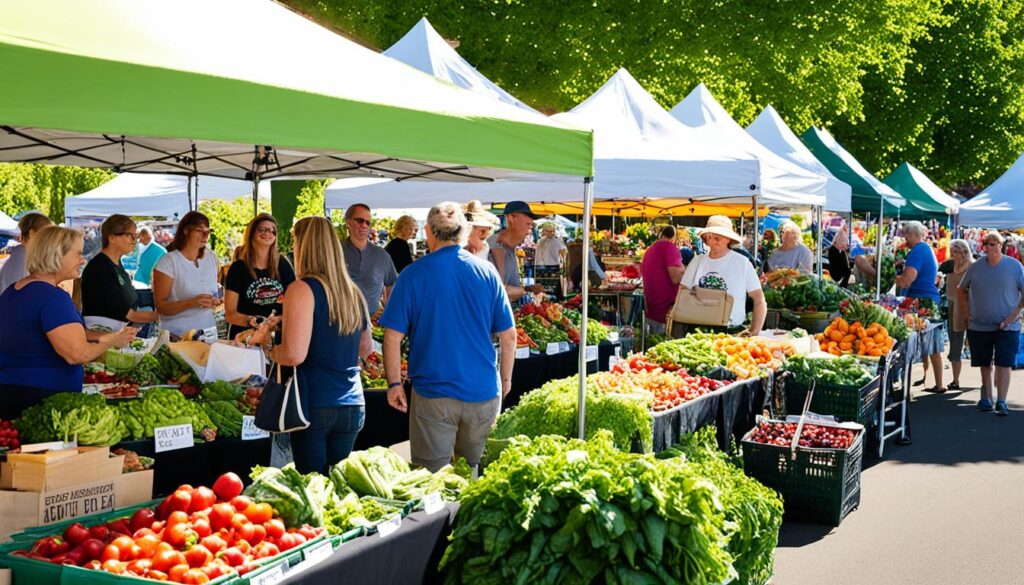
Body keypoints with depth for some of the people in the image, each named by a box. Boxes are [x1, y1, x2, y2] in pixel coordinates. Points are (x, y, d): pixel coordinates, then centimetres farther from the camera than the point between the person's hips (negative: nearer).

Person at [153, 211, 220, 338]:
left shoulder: (212, 258, 9)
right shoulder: (168, 261, -10)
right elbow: (160, 306, -12)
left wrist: (214, 303, 1)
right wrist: (192, 303, -24)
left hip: (207, 332, 5)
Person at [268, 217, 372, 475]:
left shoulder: (302, 289, -10)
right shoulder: (353, 291, 10)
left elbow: (295, 354, -17)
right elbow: (366, 348, 22)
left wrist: (270, 348, 1)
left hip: (315, 404, -6)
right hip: (352, 405, 6)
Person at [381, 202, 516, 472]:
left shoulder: (414, 274, -6)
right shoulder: (487, 272, 1)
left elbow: (393, 336, -8)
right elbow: (508, 335, 5)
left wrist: (394, 384, 2)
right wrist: (505, 380, 17)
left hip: (433, 393, -2)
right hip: (484, 392, 3)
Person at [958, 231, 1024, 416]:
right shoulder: (975, 267, 2)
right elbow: (961, 290, 16)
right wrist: (967, 313, 6)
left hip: (1006, 327, -3)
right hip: (979, 326, 3)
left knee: (1003, 364, -8)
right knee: (985, 365, 12)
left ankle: (1001, 402, -6)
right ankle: (986, 398, 23)